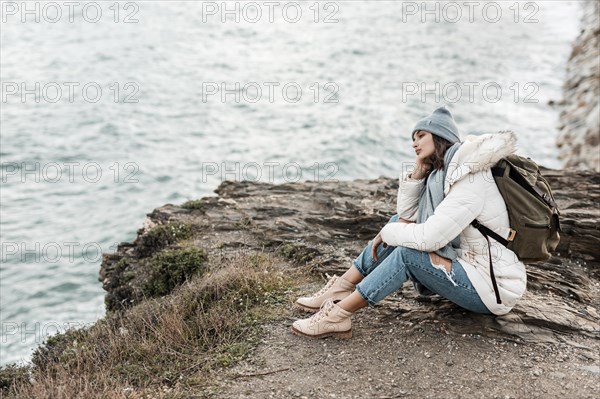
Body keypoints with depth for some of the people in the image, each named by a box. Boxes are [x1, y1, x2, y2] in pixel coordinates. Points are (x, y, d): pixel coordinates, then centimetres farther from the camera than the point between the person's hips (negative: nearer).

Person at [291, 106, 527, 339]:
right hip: (466, 264, 9)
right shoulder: (441, 174, 6)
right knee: (399, 223, 2)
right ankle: (341, 289, 0)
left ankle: (338, 315, -21)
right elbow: (406, 214, 6)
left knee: (408, 253, -26)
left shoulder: (471, 179, -23)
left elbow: (428, 237, -30)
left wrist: (388, 232, -13)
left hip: (494, 289, -9)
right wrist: (417, 172, -6)